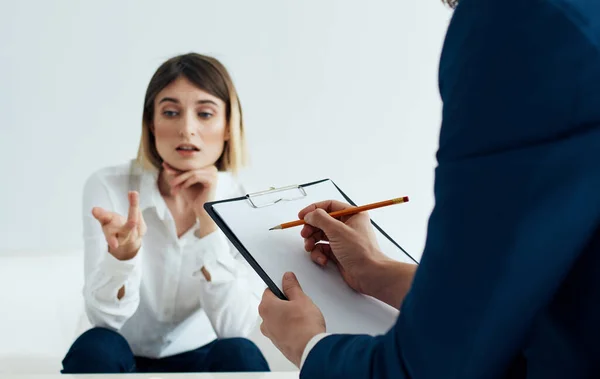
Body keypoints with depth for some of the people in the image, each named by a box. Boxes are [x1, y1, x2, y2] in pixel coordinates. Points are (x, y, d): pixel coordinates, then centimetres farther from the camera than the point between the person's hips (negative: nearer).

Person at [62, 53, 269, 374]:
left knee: (240, 354, -30)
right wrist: (123, 251, -42)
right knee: (96, 347, -31)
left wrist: (207, 221, -30)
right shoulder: (108, 187, -15)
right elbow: (105, 319, -21)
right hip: (123, 360, 0)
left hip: (201, 359, 1)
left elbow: (236, 328, -22)